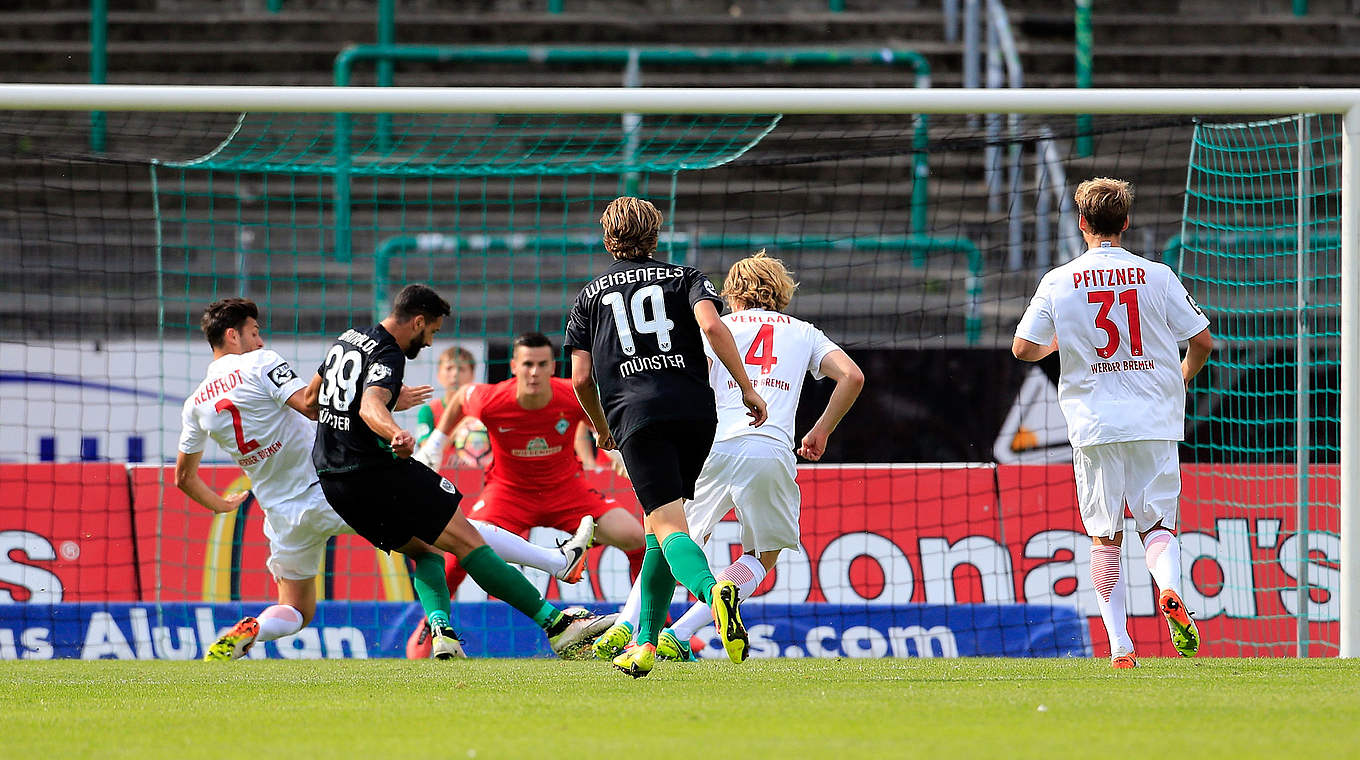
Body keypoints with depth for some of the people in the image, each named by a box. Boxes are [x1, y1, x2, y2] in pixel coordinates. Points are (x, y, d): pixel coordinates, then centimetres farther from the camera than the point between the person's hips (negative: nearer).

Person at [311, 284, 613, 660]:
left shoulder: (346, 339, 15)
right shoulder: (387, 355, -13)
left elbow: (309, 397, 30)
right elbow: (370, 405, -34)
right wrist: (397, 434, -55)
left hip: (333, 482, 9)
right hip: (374, 471, -9)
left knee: (424, 549, 19)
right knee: (468, 541, -10)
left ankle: (440, 629, -7)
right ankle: (556, 623, -14)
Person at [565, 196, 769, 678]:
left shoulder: (589, 295, 20)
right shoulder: (684, 277, 17)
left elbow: (581, 378, 15)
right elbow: (711, 325, -4)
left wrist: (602, 431, 31)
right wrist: (747, 389, -3)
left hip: (635, 416, -2)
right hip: (695, 409, 2)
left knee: (667, 526, -14)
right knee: (658, 527, 17)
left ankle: (712, 591, -46)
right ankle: (646, 644, 17)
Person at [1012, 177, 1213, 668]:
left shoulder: (1059, 282, -1)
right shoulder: (1156, 277, 0)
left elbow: (1023, 348, 2)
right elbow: (1202, 341, 3)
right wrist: (1182, 378, 23)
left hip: (1094, 425, 0)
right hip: (1155, 422, 0)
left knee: (1105, 538, 8)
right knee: (1158, 525, 6)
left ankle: (1119, 645, 0)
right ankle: (1170, 591, -26)